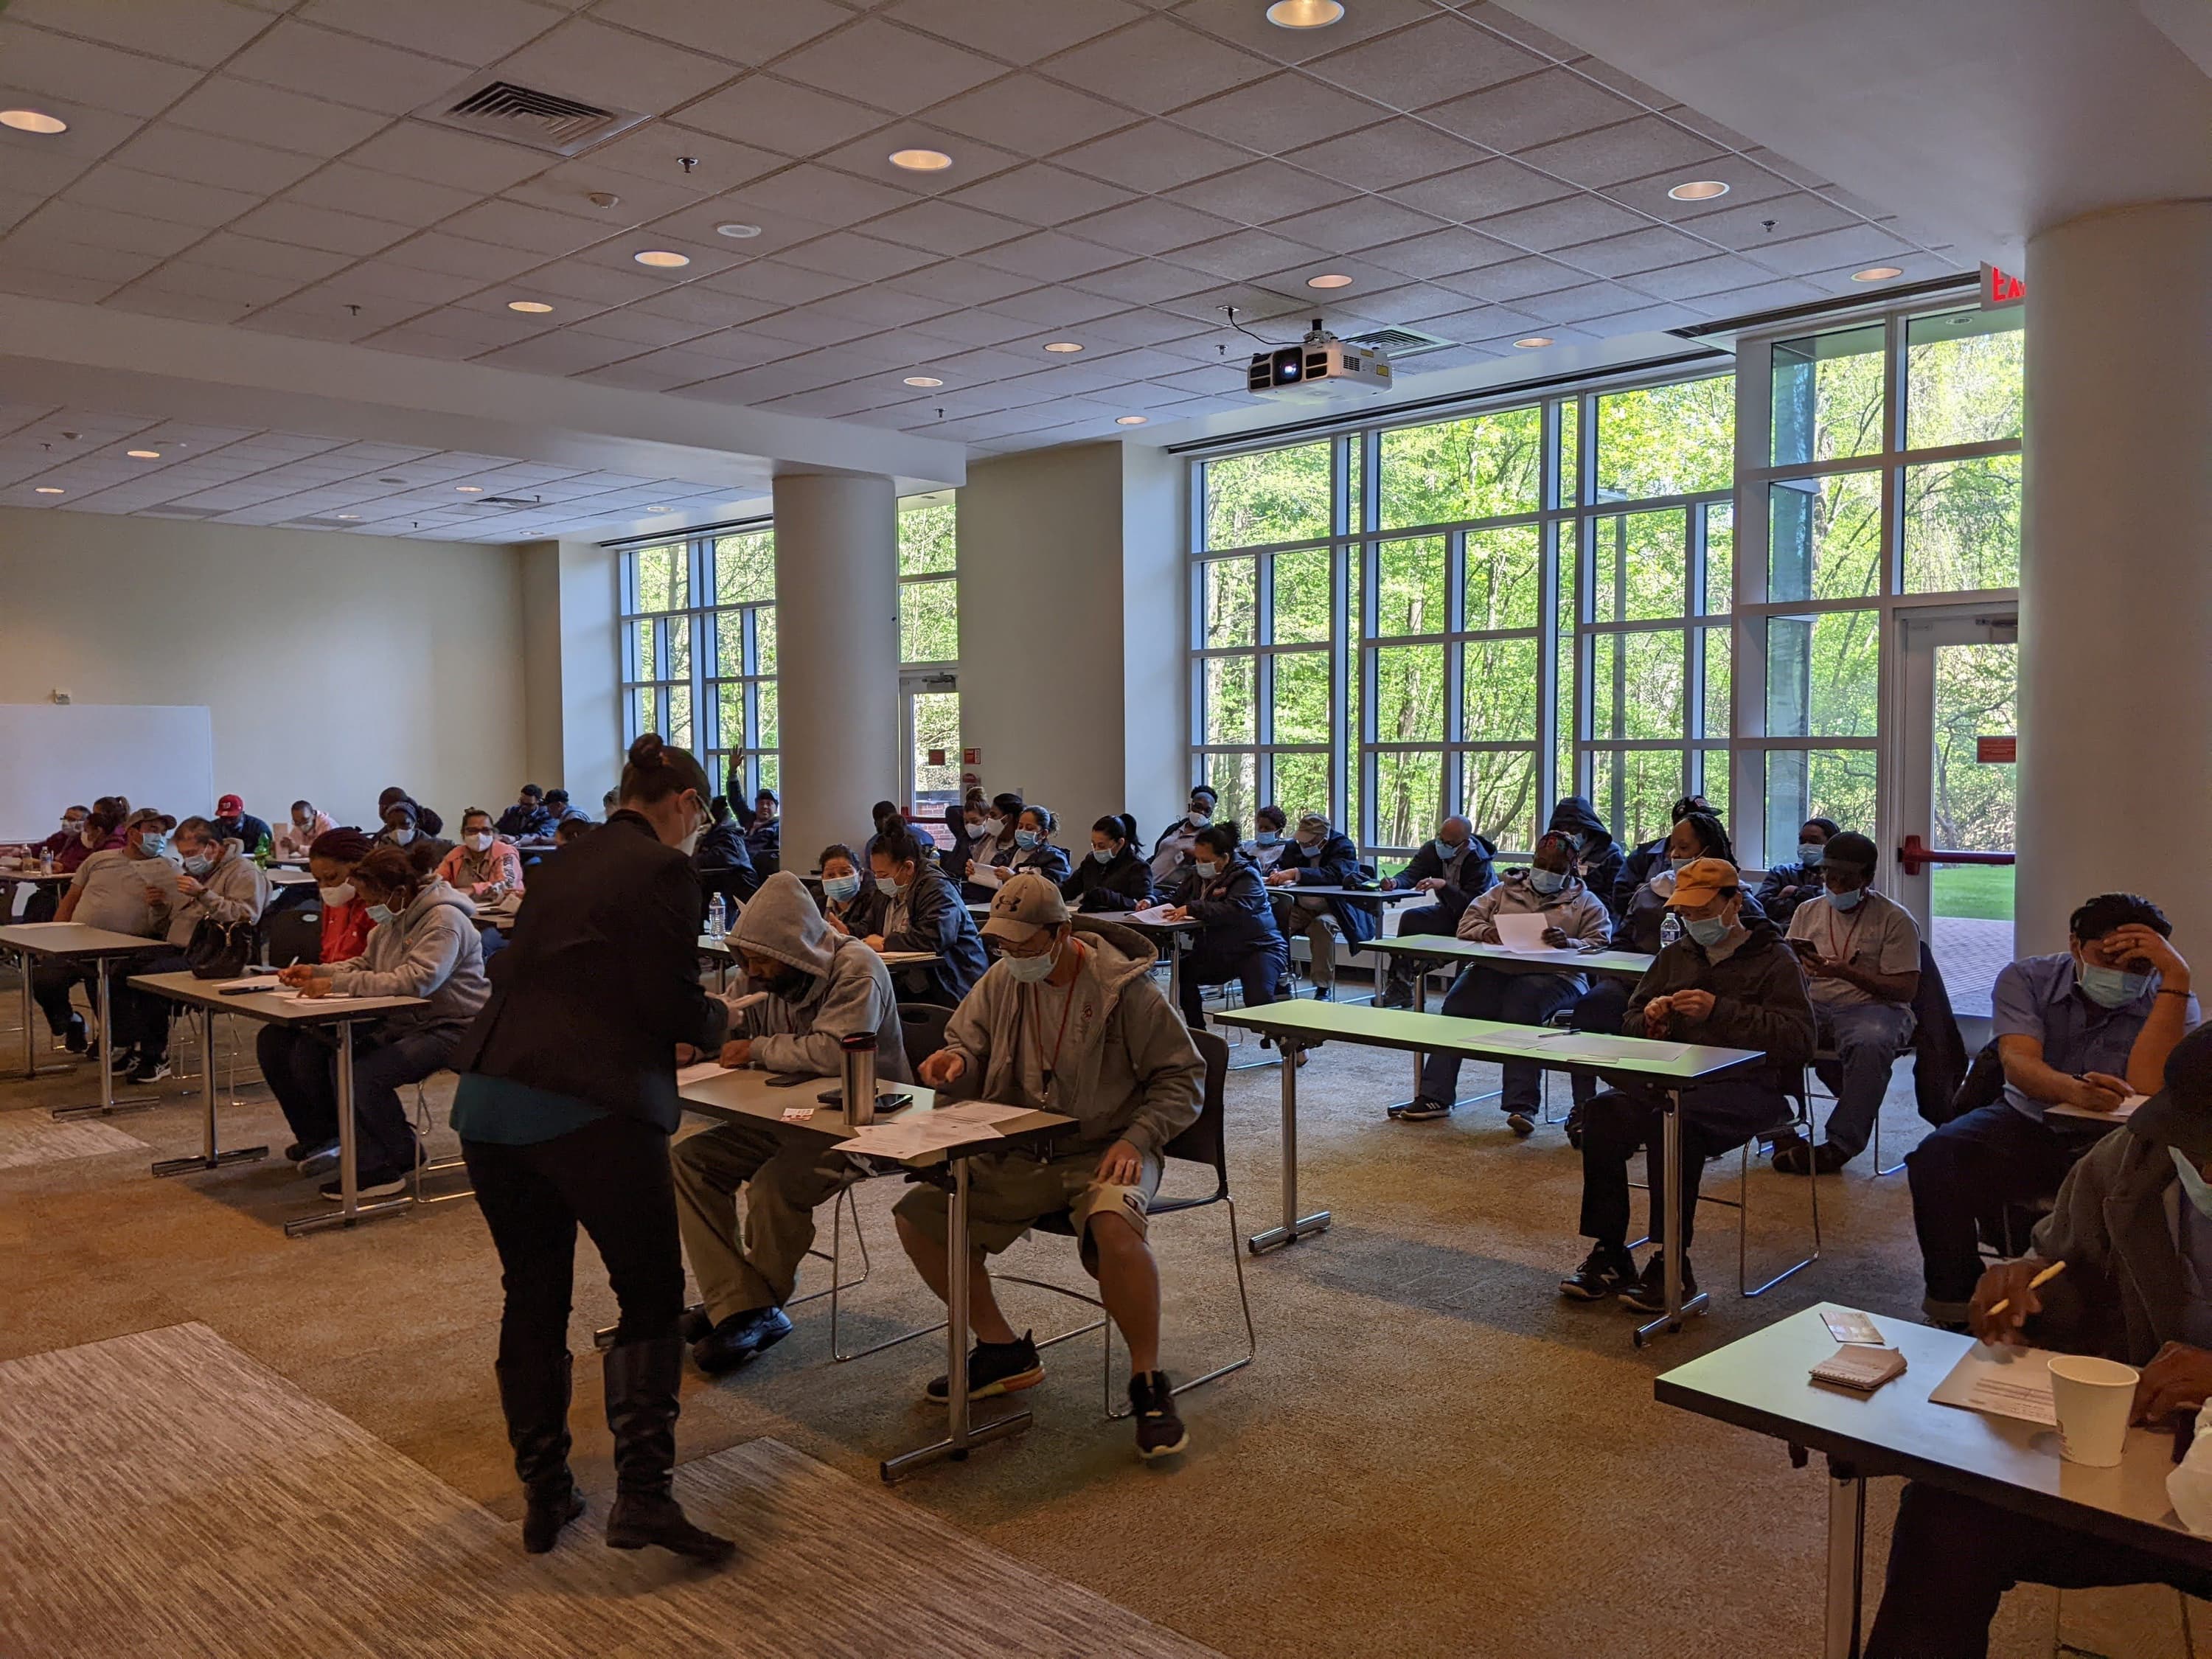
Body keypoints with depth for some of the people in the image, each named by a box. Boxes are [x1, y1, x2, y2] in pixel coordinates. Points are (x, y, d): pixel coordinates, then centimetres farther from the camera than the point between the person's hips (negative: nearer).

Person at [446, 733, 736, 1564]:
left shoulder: (565, 861, 16)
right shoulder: (665, 870, -5)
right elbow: (672, 1005, -12)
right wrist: (719, 1019, 10)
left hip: (489, 1100, 7)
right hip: (590, 1108, -7)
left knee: (532, 1299, 16)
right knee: (651, 1296, 8)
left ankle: (544, 1493, 25)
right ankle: (642, 1493, 1)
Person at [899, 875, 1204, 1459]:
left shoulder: (1125, 989, -12)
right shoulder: (1001, 981, 2)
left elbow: (1183, 1077, -6)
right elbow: (969, 1044, 14)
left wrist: (1135, 1140, -19)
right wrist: (956, 1062, -12)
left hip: (1103, 1152, -5)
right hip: (1019, 1156, 6)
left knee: (1113, 1225, -38)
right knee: (918, 1215, -9)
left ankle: (1148, 1382, -16)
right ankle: (1005, 1352, 9)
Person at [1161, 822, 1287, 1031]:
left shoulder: (1246, 876, -16)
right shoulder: (1199, 874, 9)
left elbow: (1235, 910, -33)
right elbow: (1180, 900, 19)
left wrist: (1192, 909, -38)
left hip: (1257, 949, -7)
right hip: (1216, 951, 8)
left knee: (1258, 1001, -31)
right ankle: (1198, 1034, -1)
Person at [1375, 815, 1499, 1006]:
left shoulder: (1479, 860, -26)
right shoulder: (1433, 849, -9)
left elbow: (1473, 903, -33)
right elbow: (1412, 873, -18)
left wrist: (1444, 886, -46)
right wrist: (1395, 882, -41)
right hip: (1450, 911, 6)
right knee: (1409, 918, -13)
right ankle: (1399, 989, -11)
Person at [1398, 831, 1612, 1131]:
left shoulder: (1586, 903, 18)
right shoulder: (1504, 891, 25)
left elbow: (1600, 944, 5)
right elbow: (1467, 923, 18)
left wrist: (1569, 943, -15)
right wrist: (1488, 932, -5)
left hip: (1549, 975, -3)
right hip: (1494, 971, 3)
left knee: (1523, 1007, -36)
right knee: (1456, 1004, -23)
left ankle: (1523, 1106, -38)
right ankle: (1435, 1096, -21)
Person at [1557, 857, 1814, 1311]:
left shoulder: (1774, 960, 3)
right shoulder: (1676, 955, 21)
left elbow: (1798, 1039, -10)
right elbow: (1633, 1015, 27)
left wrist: (1721, 1012, -18)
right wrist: (1650, 1020, 2)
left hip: (1747, 1085, -5)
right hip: (1672, 1077, 6)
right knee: (1603, 1112, -23)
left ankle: (1672, 1265, -25)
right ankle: (1608, 1256, -18)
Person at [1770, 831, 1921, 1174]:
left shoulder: (1895, 919, 2)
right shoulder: (1808, 912, 17)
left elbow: (1906, 989, -5)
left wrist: (1847, 972, -18)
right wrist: (1795, 968, -11)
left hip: (1873, 1006, -4)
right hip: (1813, 1007, 4)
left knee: (1870, 1043, -40)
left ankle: (1842, 1143, -27)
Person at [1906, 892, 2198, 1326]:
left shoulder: (2171, 1005, 0)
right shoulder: (2026, 978, 2)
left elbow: (2145, 1089, -18)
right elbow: (2018, 1063, -14)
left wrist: (2177, 977, -19)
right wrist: (2072, 1090, -39)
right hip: (2025, 1125, 1)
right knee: (1935, 1159, -29)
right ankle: (1955, 1304, -11)